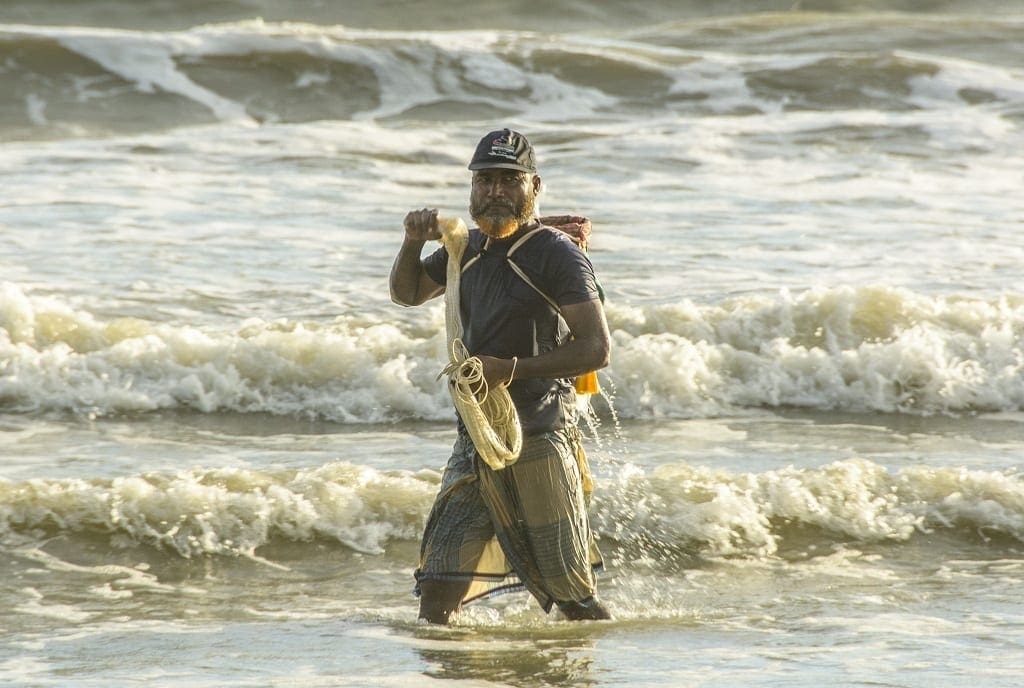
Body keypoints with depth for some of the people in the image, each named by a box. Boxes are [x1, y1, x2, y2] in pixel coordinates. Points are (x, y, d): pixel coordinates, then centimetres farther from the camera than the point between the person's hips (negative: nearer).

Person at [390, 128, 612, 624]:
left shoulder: (557, 254, -9)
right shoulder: (470, 247, 12)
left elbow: (596, 348, -16)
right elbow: (406, 293, 26)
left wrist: (512, 370, -21)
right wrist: (414, 242, 5)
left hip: (539, 439, -6)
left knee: (573, 598, 1)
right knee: (439, 588, -2)